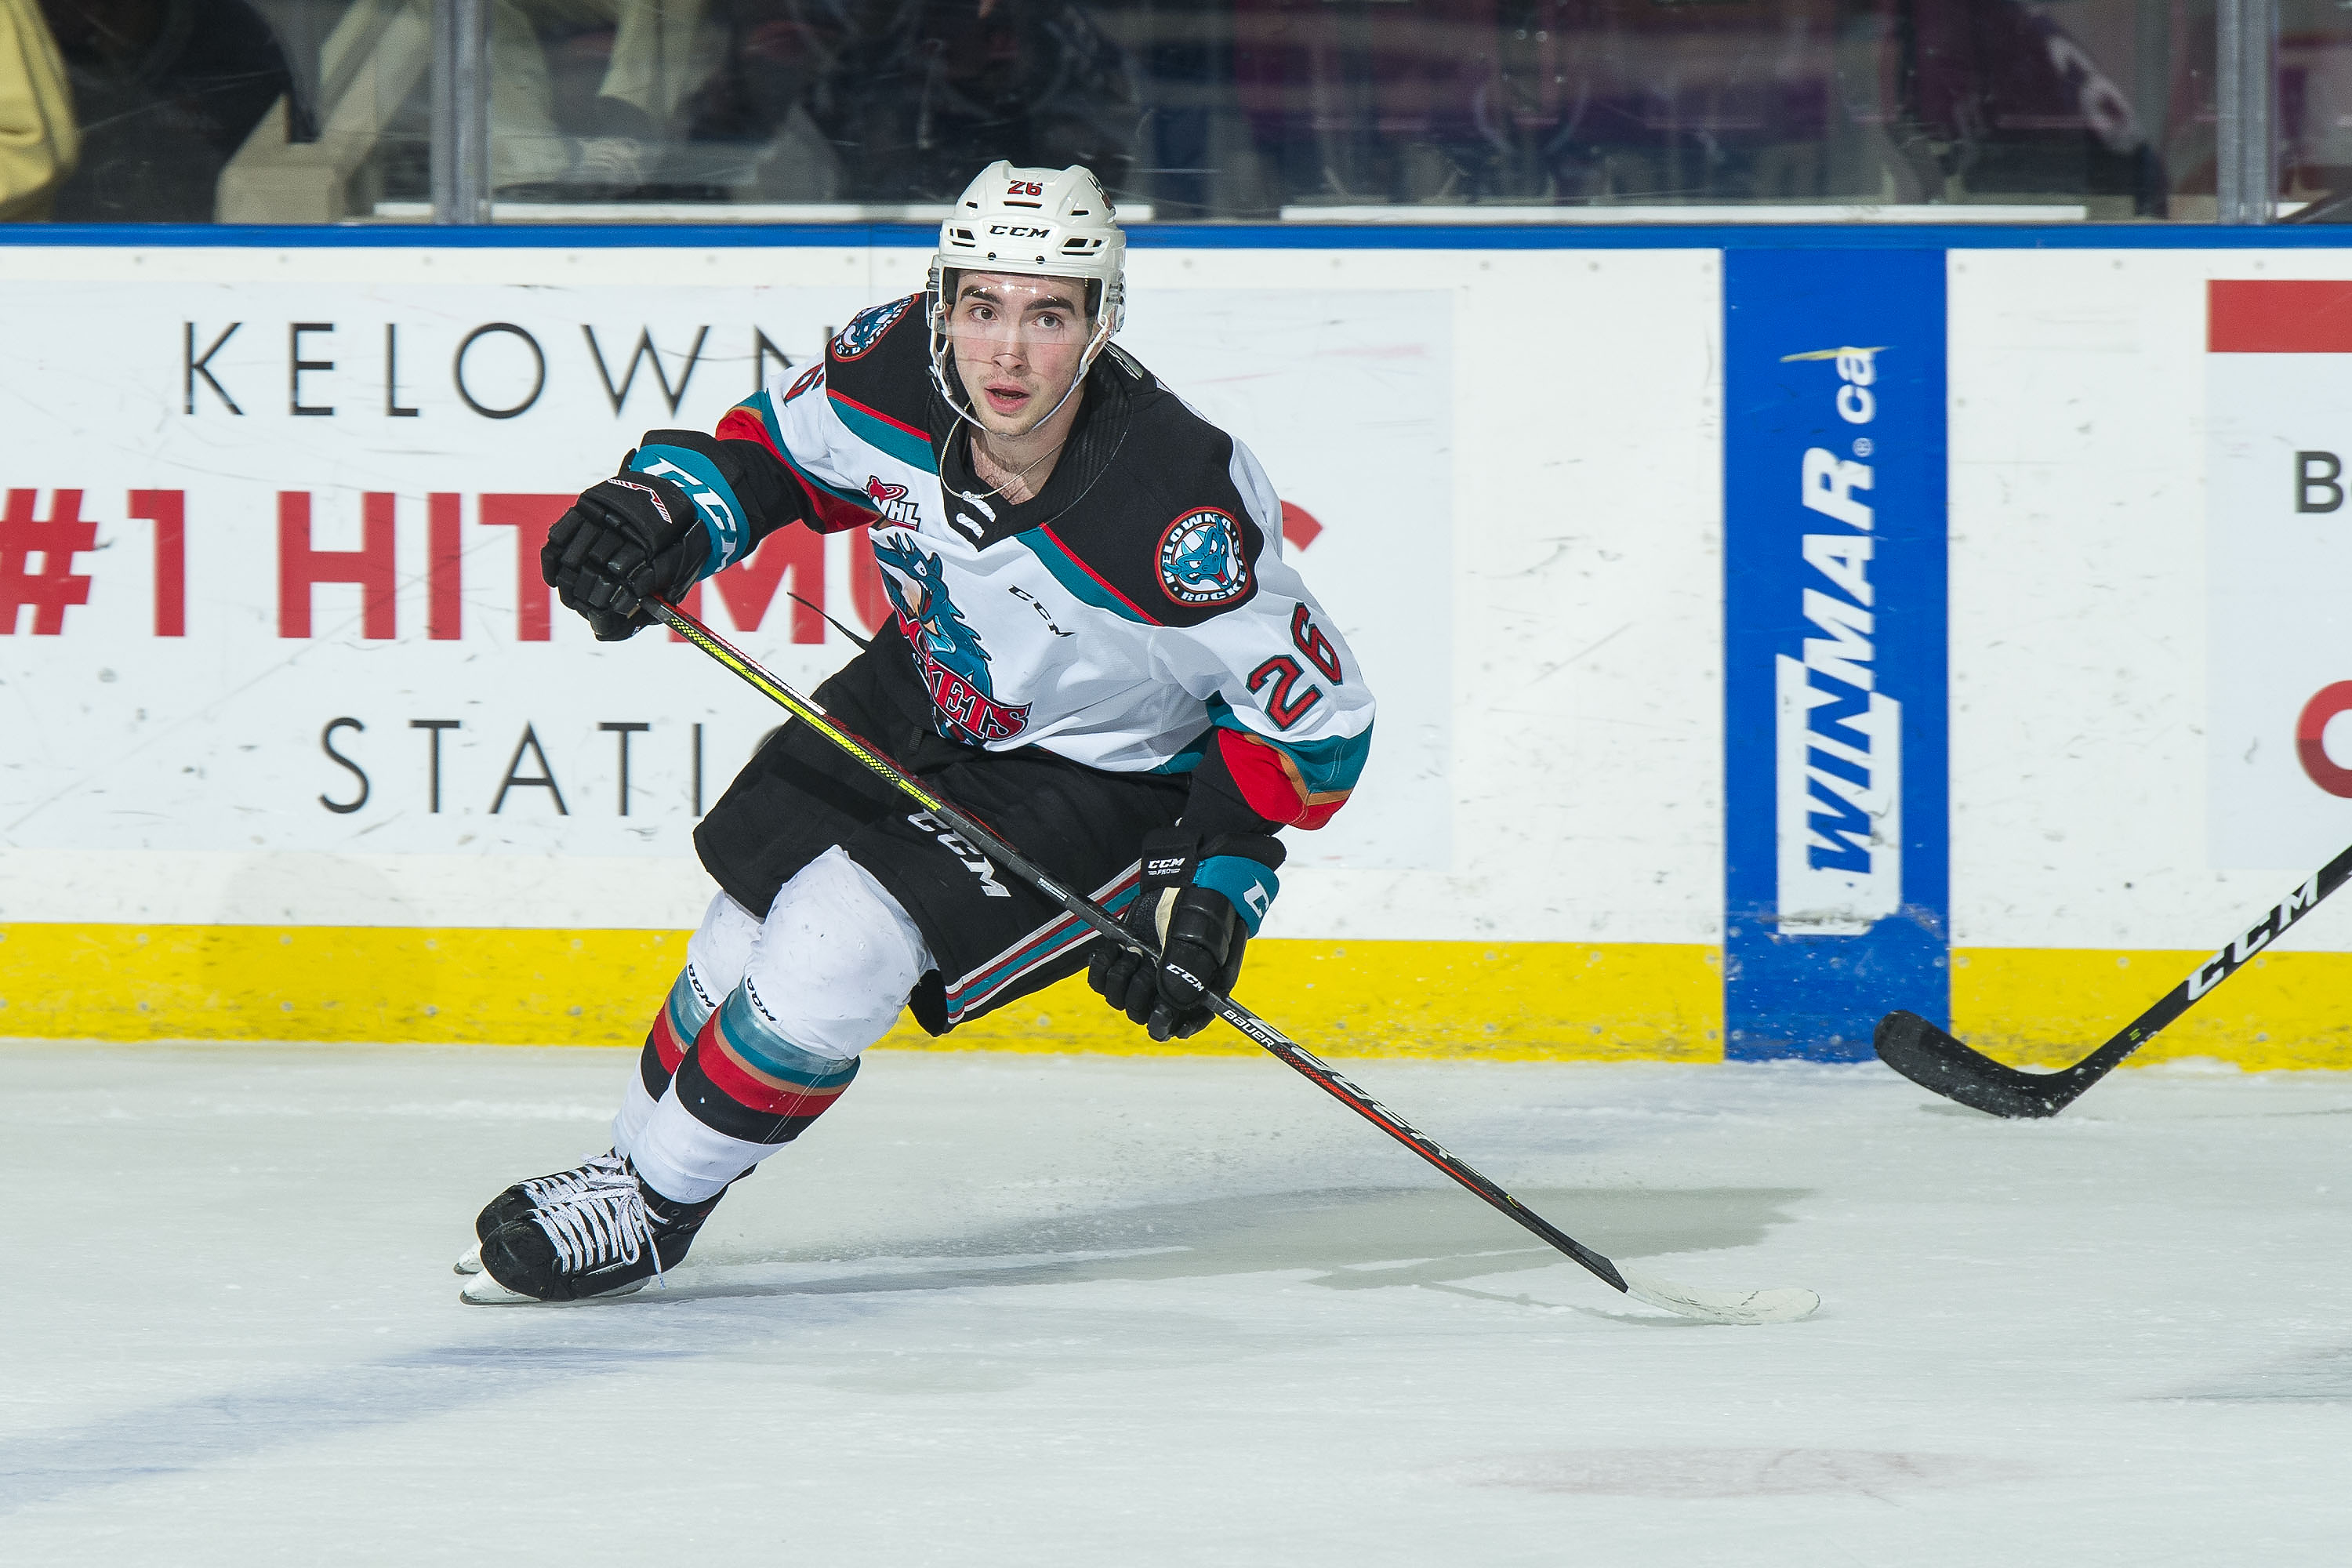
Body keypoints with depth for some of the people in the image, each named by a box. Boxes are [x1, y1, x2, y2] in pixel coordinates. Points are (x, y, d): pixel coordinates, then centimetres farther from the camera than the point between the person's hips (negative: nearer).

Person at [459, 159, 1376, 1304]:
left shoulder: (1182, 506, -36)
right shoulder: (897, 374, -23)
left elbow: (1315, 715, -23)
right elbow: (771, 447, 1)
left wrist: (1217, 886, -27)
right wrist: (668, 509, -17)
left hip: (1101, 778, -5)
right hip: (920, 702, 6)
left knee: (836, 948, -19)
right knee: (746, 935, 8)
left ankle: (648, 1210, 1)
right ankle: (629, 1162, 35)